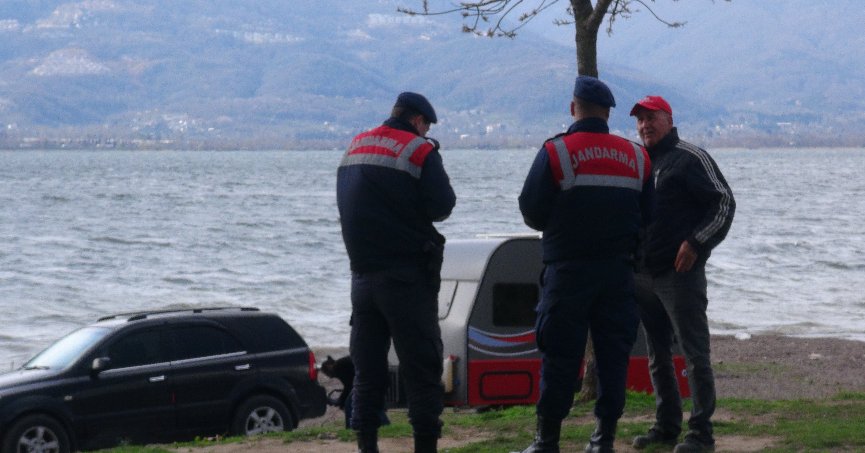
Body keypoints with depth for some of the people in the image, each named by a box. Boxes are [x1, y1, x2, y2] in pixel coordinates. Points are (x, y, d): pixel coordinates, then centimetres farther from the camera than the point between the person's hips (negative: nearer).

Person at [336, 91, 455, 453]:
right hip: (406, 271, -6)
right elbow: (441, 206, -13)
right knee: (421, 362, -2)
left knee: (367, 364, 11)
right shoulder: (420, 150, -8)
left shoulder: (354, 148, 13)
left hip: (362, 270, 6)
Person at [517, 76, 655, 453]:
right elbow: (646, 216, 9)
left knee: (560, 355, 1)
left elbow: (531, 212, -5)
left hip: (568, 270, -3)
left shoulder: (555, 153, -8)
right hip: (618, 271, 3)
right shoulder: (637, 157, 6)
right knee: (613, 353, 8)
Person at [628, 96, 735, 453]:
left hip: (680, 273, -8)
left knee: (694, 354, -5)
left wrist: (696, 243, -15)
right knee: (657, 356, 13)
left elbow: (725, 202, -9)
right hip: (642, 275, 8)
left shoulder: (690, 159, -5)